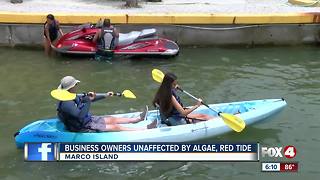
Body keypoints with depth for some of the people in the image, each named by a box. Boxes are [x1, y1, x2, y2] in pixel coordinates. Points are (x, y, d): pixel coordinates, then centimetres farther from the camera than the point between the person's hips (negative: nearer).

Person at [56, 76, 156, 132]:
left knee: (112, 119, 17)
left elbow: (86, 100, 17)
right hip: (83, 128, -10)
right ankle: (146, 129, -2)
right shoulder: (66, 103, -29)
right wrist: (89, 100, -35)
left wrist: (105, 96, 20)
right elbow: (80, 115, -40)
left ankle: (139, 118, 36)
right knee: (115, 127, -7)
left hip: (88, 119, 10)